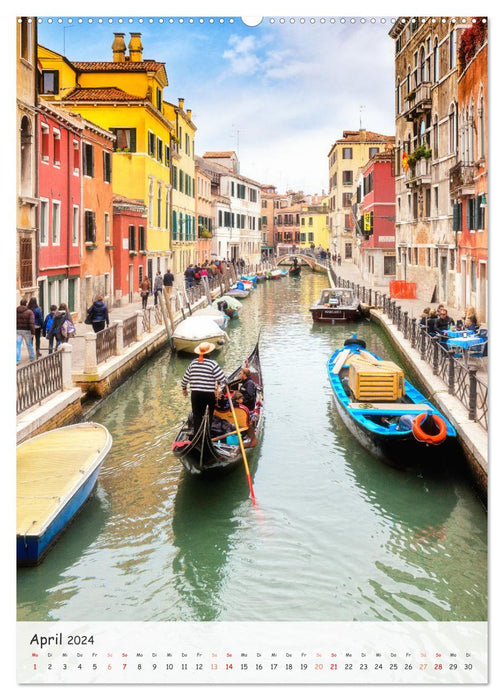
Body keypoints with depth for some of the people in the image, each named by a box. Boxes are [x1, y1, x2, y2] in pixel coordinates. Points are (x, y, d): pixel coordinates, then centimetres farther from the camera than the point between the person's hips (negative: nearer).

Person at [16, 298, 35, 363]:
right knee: (29, 345, 14)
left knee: (17, 345, 1)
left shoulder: (16, 311, 3)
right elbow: (31, 323, -13)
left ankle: (17, 360, -5)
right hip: (26, 331, -2)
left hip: (18, 330, 2)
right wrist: (33, 333, -11)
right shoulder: (29, 312, -7)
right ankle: (32, 358, 28)